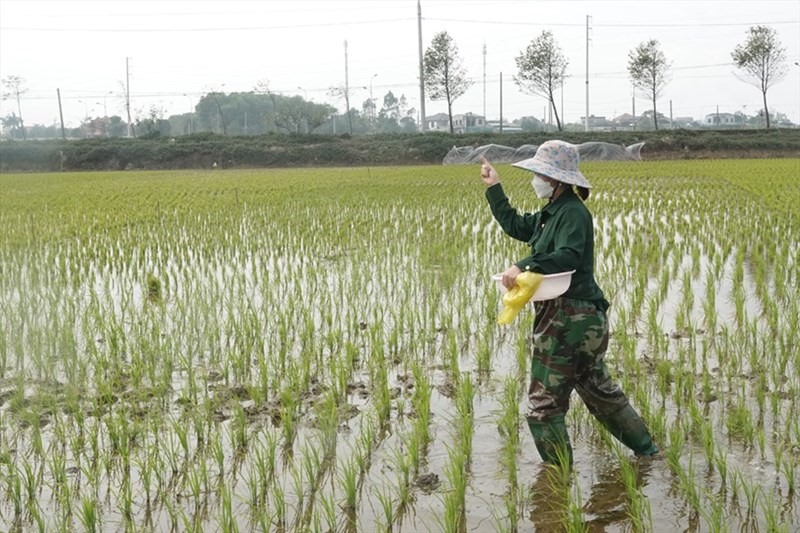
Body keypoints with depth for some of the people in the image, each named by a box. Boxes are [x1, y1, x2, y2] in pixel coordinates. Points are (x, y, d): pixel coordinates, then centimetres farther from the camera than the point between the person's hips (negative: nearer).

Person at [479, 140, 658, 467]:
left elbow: (568, 256, -31)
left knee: (543, 404, -2)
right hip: (583, 317, 11)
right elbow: (515, 225, 27)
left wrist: (525, 266, -41)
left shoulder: (573, 213, -15)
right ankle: (647, 451, 34)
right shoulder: (552, 212, 15)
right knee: (598, 390, 23)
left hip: (569, 317, -11)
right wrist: (494, 188, 25)